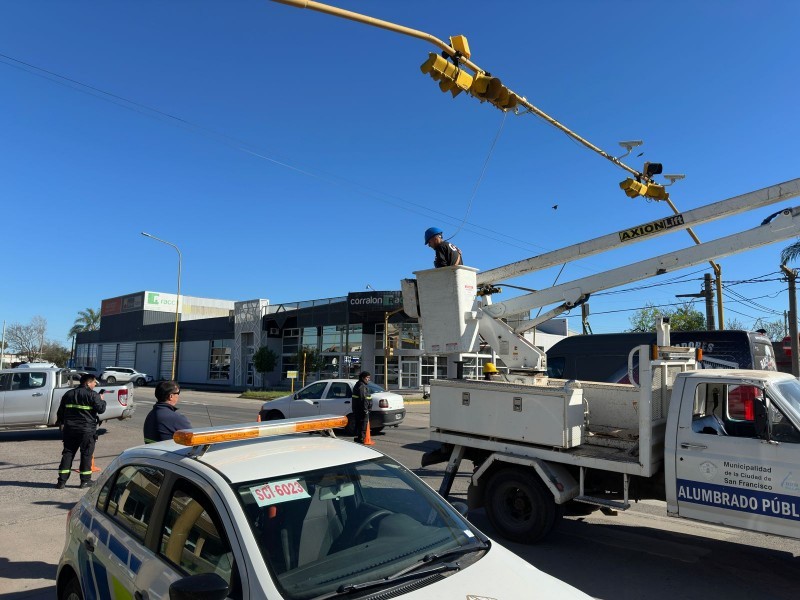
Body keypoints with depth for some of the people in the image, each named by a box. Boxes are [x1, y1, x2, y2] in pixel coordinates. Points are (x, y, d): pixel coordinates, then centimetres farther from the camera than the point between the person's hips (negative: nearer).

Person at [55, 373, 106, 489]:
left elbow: (60, 412, 17)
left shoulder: (68, 394, 11)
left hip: (70, 429, 5)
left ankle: (62, 480, 7)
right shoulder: (92, 395, -9)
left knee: (67, 453, 10)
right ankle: (85, 480, 9)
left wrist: (61, 423, 29)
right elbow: (101, 409, -12)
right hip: (87, 430, -5)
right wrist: (102, 400, 6)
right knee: (86, 454, 4)